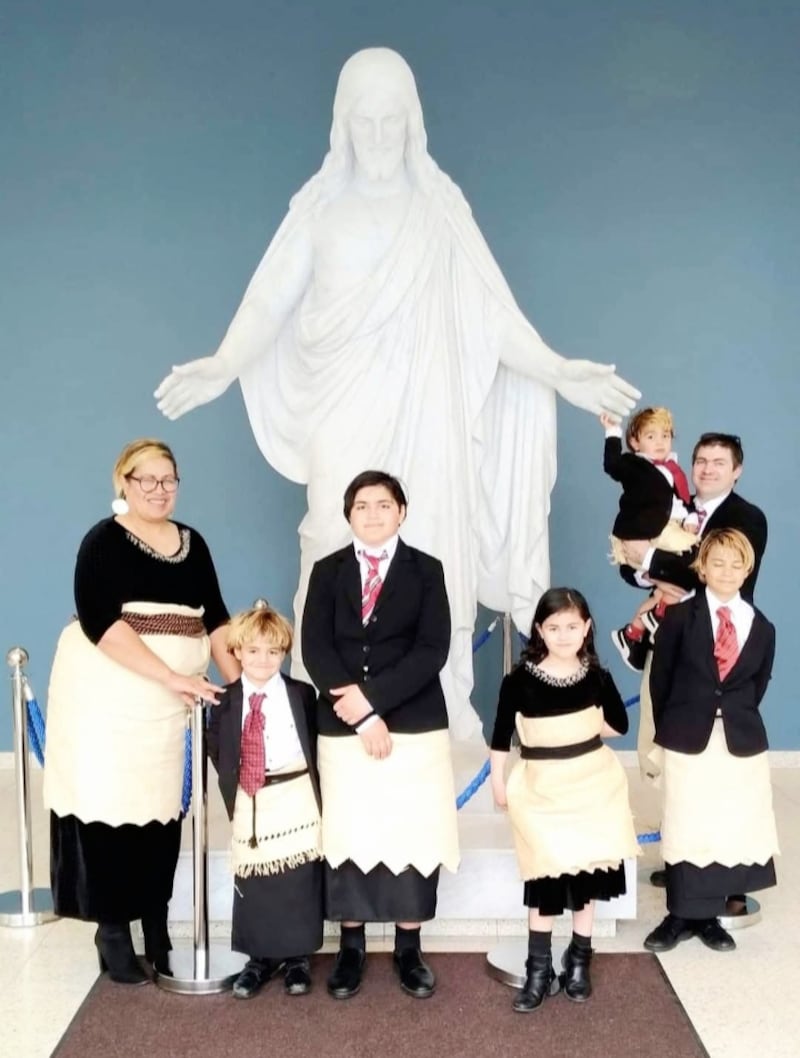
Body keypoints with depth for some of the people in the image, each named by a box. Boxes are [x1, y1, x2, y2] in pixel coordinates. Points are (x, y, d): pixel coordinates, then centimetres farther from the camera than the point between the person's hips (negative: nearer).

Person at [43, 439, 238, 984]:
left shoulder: (191, 542, 10)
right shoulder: (104, 541, -6)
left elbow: (214, 616, 11)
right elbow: (99, 621, -18)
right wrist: (172, 676, -23)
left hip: (168, 703, 5)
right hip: (105, 697, -4)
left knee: (162, 807, 7)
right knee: (108, 805, 1)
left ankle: (157, 927, 19)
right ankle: (113, 930, 14)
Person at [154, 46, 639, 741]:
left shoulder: (441, 206, 6)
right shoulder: (321, 207, 6)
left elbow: (491, 314, 3)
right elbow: (271, 299, -3)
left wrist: (560, 374, -9)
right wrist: (223, 366, -21)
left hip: (423, 414, 0)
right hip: (345, 421, 0)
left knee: (429, 557, -1)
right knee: (341, 555, -5)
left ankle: (439, 714, 9)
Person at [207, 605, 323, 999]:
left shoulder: (301, 694, -1)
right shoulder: (226, 700, 4)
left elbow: (315, 743, 1)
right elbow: (217, 748, 7)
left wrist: (312, 786, -4)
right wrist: (231, 787, 0)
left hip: (294, 800, -2)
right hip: (249, 803, 2)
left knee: (297, 882, 3)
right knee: (251, 884, 7)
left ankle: (297, 958, 17)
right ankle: (261, 957, 22)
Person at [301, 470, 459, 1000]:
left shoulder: (426, 570, 4)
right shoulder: (328, 571, 7)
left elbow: (432, 650, -6)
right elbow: (315, 649, -3)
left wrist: (369, 694, -15)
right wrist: (361, 716, -13)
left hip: (416, 726, -1)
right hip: (343, 727, 1)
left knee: (413, 835, 3)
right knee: (347, 835, 3)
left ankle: (409, 948, 17)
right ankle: (352, 947, 17)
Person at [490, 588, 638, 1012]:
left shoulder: (596, 676, -5)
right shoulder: (520, 679, -12)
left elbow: (619, 723, 10)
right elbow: (501, 735, -4)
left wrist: (584, 728, -2)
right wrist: (498, 782, -2)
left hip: (592, 782, 2)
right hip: (541, 786, -2)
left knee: (588, 871, 11)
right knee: (544, 876, 2)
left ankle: (578, 961, 27)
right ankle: (539, 969, 15)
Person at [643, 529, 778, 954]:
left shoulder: (761, 627, 5)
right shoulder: (680, 617, -3)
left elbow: (758, 686, 11)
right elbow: (660, 679, 0)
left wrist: (737, 722, 6)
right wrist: (668, 730, 2)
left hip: (741, 741, 3)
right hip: (688, 738, -2)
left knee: (729, 830, 5)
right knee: (686, 830, 3)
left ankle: (708, 915, 19)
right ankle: (682, 915, 15)